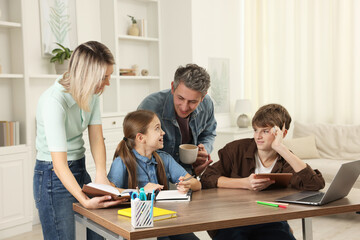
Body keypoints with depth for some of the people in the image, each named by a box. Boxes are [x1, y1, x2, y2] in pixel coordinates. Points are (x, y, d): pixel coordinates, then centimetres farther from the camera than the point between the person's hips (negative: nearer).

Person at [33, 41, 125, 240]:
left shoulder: (91, 92, -3)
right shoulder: (53, 102, -27)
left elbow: (96, 137, -7)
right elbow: (59, 164, -30)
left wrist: (101, 173, -24)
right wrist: (85, 201, -40)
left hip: (79, 169, 7)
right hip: (53, 176, -7)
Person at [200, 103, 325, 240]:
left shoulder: (287, 163, 1)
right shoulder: (237, 149, 2)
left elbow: (317, 184, -18)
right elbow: (206, 178, -3)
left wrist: (280, 148, -18)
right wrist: (245, 183, -16)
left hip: (270, 224, 1)